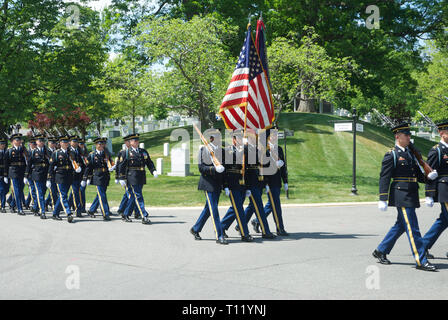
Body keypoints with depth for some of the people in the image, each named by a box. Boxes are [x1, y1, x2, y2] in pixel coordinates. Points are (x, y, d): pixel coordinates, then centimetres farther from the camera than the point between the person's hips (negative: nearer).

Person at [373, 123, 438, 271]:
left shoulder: (410, 154, 18)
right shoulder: (391, 155, -6)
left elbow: (418, 175, 20)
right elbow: (384, 177, -10)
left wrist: (429, 176, -2)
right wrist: (383, 199, -15)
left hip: (411, 196, 8)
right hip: (401, 195, -8)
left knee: (400, 226, 15)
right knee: (412, 229, -7)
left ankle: (381, 251, 28)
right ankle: (421, 261, -4)